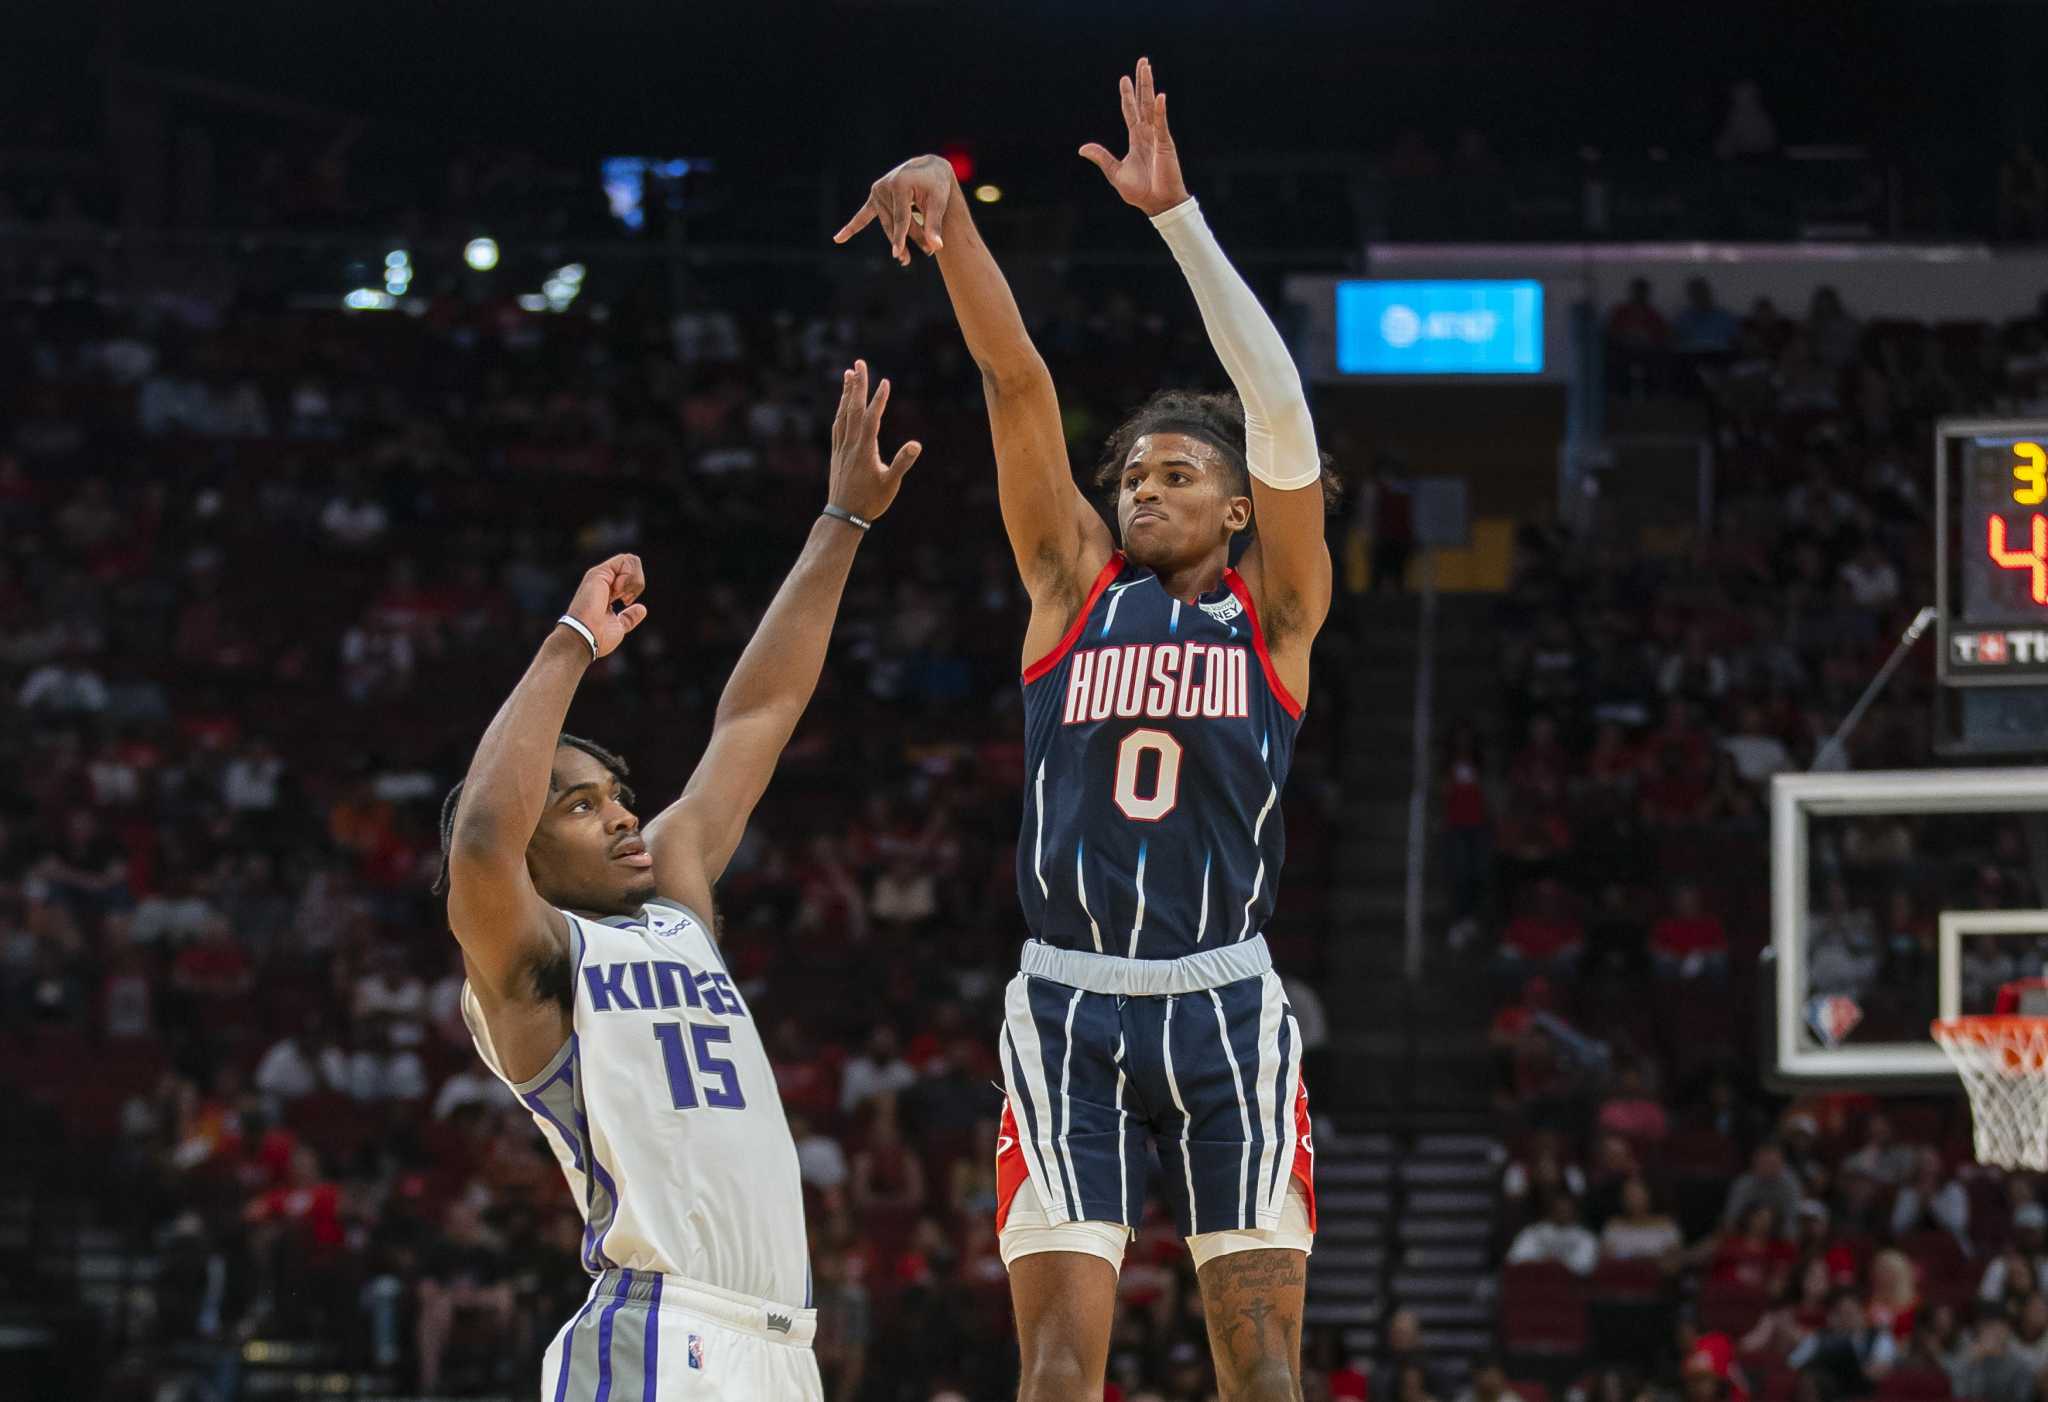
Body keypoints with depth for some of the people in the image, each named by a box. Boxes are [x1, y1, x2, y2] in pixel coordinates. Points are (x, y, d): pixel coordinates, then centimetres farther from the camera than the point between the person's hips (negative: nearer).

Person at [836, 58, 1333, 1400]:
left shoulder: (1276, 609, 7)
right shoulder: (1075, 583, 11)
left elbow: (1280, 410, -7)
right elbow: (1018, 382, 0)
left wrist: (1178, 214, -14)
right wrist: (948, 205, -12)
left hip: (1226, 1008, -1)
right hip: (1069, 1006, 1)